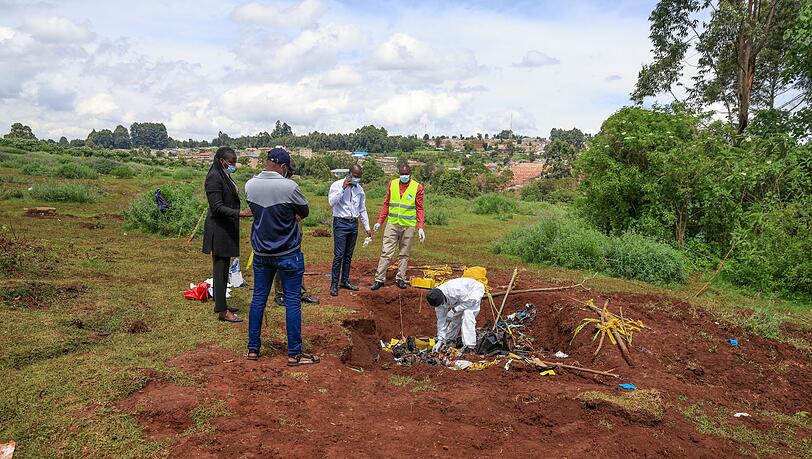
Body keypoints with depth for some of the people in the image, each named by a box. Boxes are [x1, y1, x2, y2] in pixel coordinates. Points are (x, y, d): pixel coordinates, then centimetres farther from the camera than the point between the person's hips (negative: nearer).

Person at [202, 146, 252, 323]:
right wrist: (241, 213, -29)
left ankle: (220, 304, 25)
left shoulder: (225, 176, 14)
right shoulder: (214, 178, -16)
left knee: (223, 268, 15)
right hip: (219, 231, -10)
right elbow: (217, 207, -22)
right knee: (220, 269, -5)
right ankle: (222, 311, 0)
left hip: (227, 230, 10)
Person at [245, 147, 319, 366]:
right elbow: (305, 211, -5)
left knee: (258, 299, 14)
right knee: (293, 302, 4)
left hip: (261, 253, 5)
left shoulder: (250, 185, -3)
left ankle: (253, 349, 22)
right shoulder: (289, 187, -19)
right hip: (288, 254, -5)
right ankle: (294, 354, 10)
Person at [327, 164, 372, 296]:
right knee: (339, 255, -8)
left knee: (348, 255, 11)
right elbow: (332, 202, -21)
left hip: (354, 224, 5)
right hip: (340, 223, -5)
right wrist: (343, 188, -22)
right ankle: (334, 283, 0)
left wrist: (367, 227, 15)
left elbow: (362, 210, 16)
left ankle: (345, 281, 21)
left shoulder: (359, 189, 9)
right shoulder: (337, 185, -6)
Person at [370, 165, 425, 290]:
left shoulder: (417, 187, -2)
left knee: (404, 254, 8)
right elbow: (386, 204, 10)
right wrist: (379, 222, 7)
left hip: (408, 226, -1)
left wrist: (420, 228, -8)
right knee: (386, 252, -1)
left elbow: (419, 209, -1)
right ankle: (379, 279, 3)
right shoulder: (392, 184, 4)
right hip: (392, 224, 1)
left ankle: (400, 279, 17)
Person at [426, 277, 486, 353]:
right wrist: (440, 340, -10)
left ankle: (469, 346, -25)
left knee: (467, 313, -25)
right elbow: (441, 319, -10)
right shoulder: (437, 299, -18)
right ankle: (449, 339, 29)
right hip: (463, 296, 7)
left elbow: (470, 301, -31)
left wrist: (454, 310, -33)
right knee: (455, 317, 3)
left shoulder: (454, 290, -42)